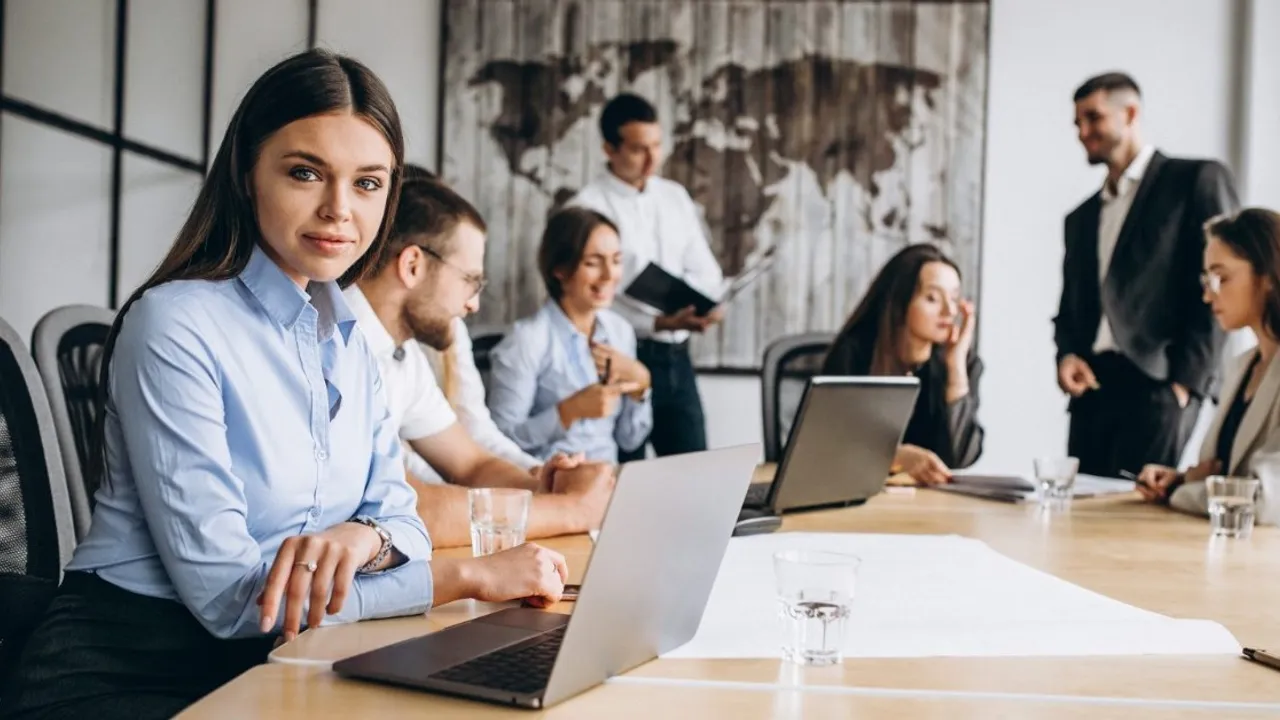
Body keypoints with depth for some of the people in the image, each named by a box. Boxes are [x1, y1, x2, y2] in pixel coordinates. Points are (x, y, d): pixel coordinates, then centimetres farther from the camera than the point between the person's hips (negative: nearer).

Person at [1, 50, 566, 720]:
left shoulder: (350, 339, 7)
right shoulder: (177, 323, -16)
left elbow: (400, 518, 4)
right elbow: (227, 593, -20)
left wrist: (362, 537, -20)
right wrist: (470, 575, -18)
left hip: (265, 663, 7)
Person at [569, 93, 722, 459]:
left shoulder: (676, 197, 11)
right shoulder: (588, 206, -9)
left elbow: (706, 271, 12)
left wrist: (694, 304, -10)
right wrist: (658, 324, -24)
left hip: (676, 357, 6)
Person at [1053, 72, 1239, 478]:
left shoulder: (1197, 180, 3)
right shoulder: (1081, 217, 23)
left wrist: (1186, 383, -12)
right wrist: (1067, 355, 2)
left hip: (1158, 387, -5)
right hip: (1092, 391, 6)